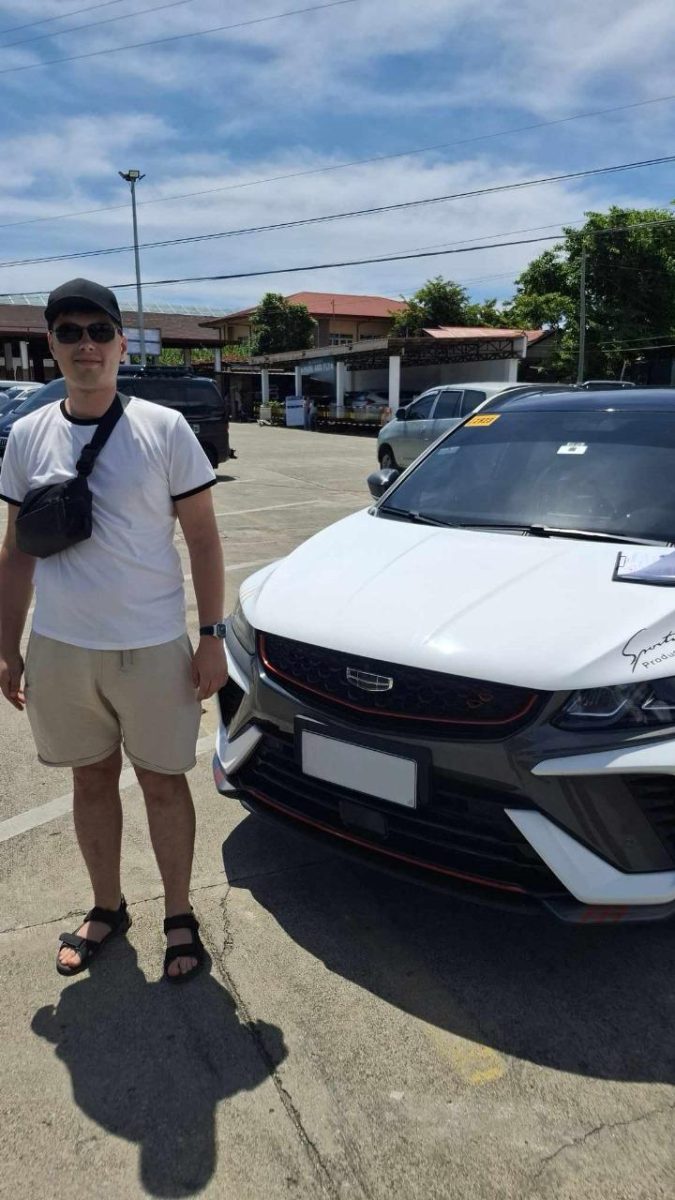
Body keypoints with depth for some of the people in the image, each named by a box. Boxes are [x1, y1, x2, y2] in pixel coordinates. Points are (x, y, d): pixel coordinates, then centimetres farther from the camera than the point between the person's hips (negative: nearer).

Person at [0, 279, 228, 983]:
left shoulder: (164, 429, -5)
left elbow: (202, 538, -3)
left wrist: (212, 635, -7)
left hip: (153, 648, -3)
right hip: (59, 649, 3)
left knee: (163, 783, 9)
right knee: (91, 778, 17)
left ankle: (179, 917, 29)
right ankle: (107, 908, 37)